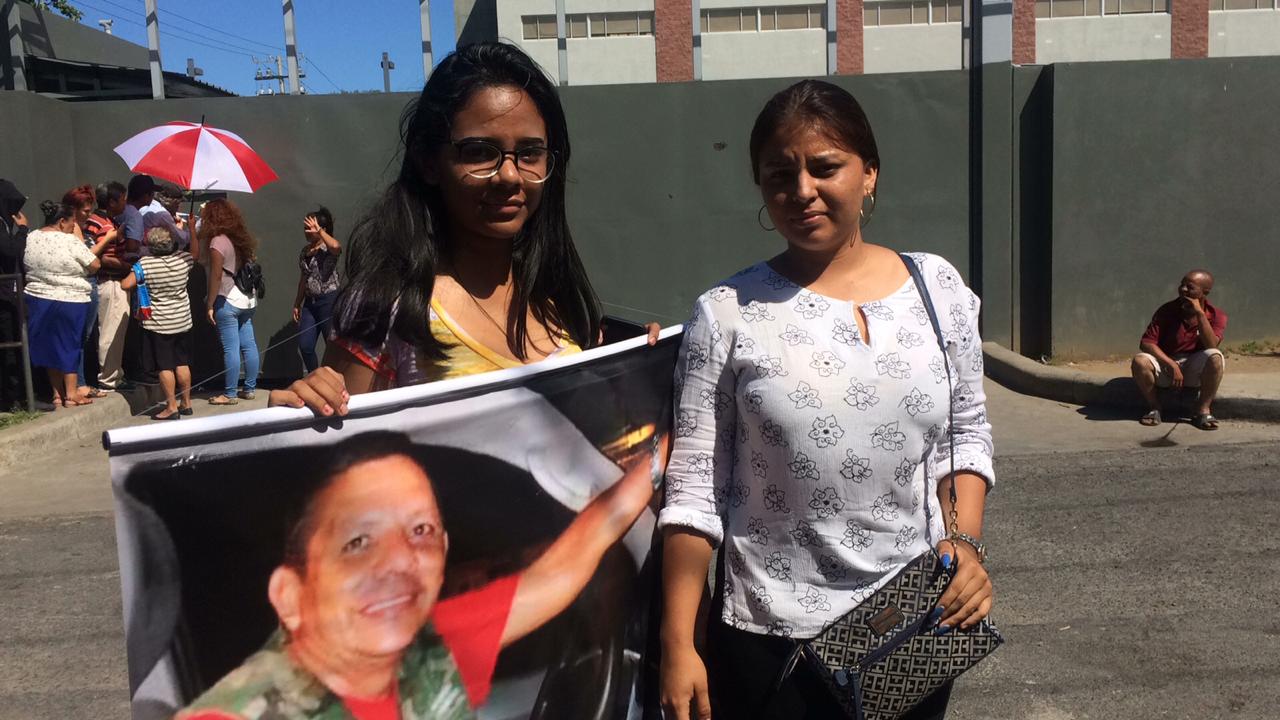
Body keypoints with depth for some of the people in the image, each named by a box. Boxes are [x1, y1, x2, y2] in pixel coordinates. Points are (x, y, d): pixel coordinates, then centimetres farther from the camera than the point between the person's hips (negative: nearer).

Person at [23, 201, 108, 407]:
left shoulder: (31, 238, 2)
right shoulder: (70, 241, -15)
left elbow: (28, 266, 13)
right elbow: (94, 265, -9)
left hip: (37, 300, 5)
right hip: (69, 303, -5)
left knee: (49, 345, 14)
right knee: (68, 346, 6)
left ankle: (57, 394, 21)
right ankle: (71, 395, 12)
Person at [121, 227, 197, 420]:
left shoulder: (145, 264, -16)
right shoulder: (183, 258, -5)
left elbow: (126, 285, -14)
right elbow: (196, 251, 17)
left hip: (158, 324, -4)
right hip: (182, 321, 4)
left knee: (165, 366, 1)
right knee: (182, 363, 13)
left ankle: (172, 407, 3)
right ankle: (186, 403, 20)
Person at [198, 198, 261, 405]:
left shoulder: (218, 241, -12)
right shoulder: (241, 238, 11)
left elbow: (216, 277, -14)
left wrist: (209, 305, -10)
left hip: (228, 301, -8)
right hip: (247, 299, 8)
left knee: (230, 349, -4)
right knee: (249, 345, 10)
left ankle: (230, 394, 1)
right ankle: (249, 388, 17)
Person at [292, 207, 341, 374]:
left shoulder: (329, 248, -8)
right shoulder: (305, 250, 13)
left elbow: (336, 246, -36)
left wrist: (319, 231, -23)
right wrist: (297, 304, 19)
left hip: (329, 301, -7)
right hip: (310, 302, 7)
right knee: (304, 346, 4)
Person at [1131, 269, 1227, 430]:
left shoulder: (1216, 315, -4)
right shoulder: (1167, 310, -6)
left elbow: (1211, 346, -22)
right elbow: (1146, 343, -13)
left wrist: (1199, 313, -25)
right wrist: (1171, 364, -24)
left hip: (1195, 370, 0)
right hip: (1165, 364, 0)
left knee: (1215, 357, -33)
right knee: (1140, 361, -31)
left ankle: (1203, 410, -15)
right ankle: (1154, 407, -6)